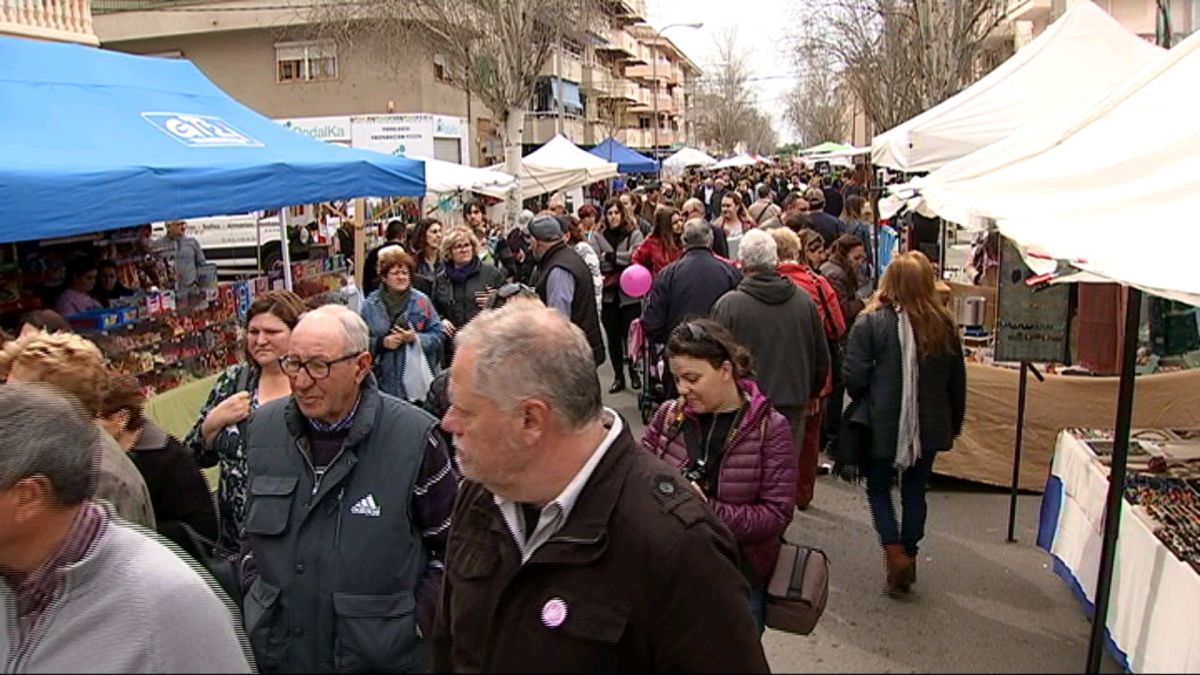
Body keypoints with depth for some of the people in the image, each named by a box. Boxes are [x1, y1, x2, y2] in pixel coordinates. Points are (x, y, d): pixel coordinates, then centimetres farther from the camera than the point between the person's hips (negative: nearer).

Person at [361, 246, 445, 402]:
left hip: (418, 377, 0)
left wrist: (416, 338, -14)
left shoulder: (421, 300, 3)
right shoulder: (371, 304, 4)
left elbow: (439, 334, 1)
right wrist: (381, 343, -13)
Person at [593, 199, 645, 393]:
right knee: (613, 337, 8)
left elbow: (636, 255, -14)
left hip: (629, 294, -3)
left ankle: (634, 372, 17)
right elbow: (596, 263, -5)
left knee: (630, 334, -2)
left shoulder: (634, 234, 2)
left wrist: (611, 256, -8)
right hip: (608, 295, 3)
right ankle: (618, 376, 19)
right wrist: (622, 261, -13)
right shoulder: (600, 237, 8)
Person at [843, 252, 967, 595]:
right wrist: (954, 424, 18)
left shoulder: (871, 322, -15)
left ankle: (895, 552, -1)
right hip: (930, 425, 3)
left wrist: (863, 405, 6)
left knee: (879, 488, 13)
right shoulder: (944, 325, -3)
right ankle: (910, 554, 26)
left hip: (882, 424, -3)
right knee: (915, 490, 18)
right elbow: (958, 381, 5)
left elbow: (854, 377, -15)